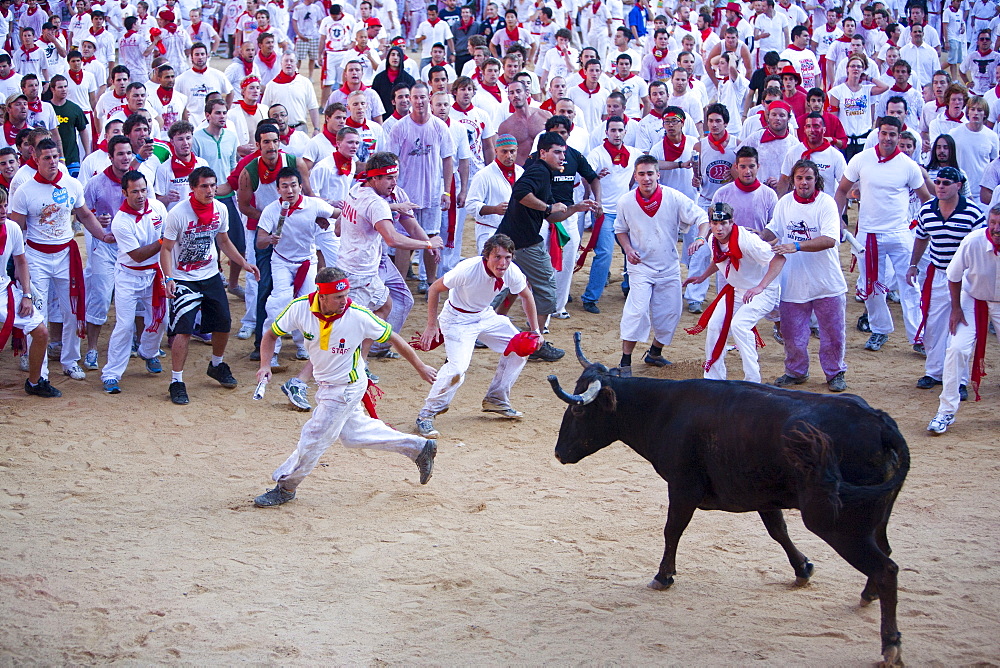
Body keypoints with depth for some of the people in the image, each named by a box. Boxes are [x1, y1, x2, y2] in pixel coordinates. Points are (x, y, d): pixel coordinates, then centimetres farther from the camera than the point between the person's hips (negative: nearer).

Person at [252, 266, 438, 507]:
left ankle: (285, 488, 22)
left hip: (346, 388, -6)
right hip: (326, 385, 6)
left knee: (314, 437, 1)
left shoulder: (358, 316, -28)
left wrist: (420, 367, -8)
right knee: (353, 433, 20)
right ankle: (419, 448, 34)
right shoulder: (300, 308, -19)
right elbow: (272, 335, -5)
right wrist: (265, 365, -22)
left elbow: (393, 338, -14)